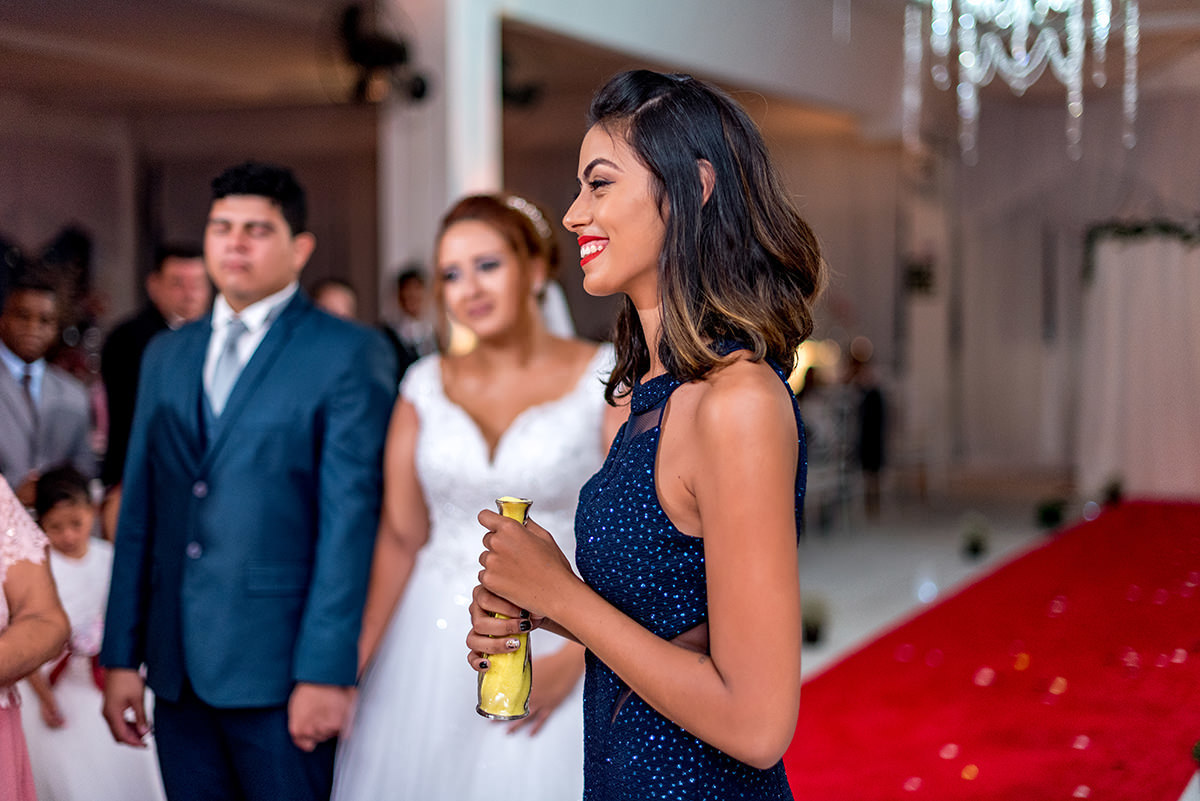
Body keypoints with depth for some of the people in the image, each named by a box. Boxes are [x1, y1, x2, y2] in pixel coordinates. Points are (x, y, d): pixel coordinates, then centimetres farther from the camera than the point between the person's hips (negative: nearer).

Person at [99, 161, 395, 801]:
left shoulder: (349, 354, -4)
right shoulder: (165, 357, 15)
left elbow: (350, 519, -10)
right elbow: (139, 511, 13)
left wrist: (326, 672, -15)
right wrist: (121, 657, 8)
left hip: (280, 670, -5)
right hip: (179, 668, 5)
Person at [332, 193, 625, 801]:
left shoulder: (606, 379, -6)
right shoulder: (426, 386, 5)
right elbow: (399, 535, 4)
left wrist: (572, 659, -14)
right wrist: (354, 656, -5)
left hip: (556, 641, -3)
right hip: (429, 642, 3)